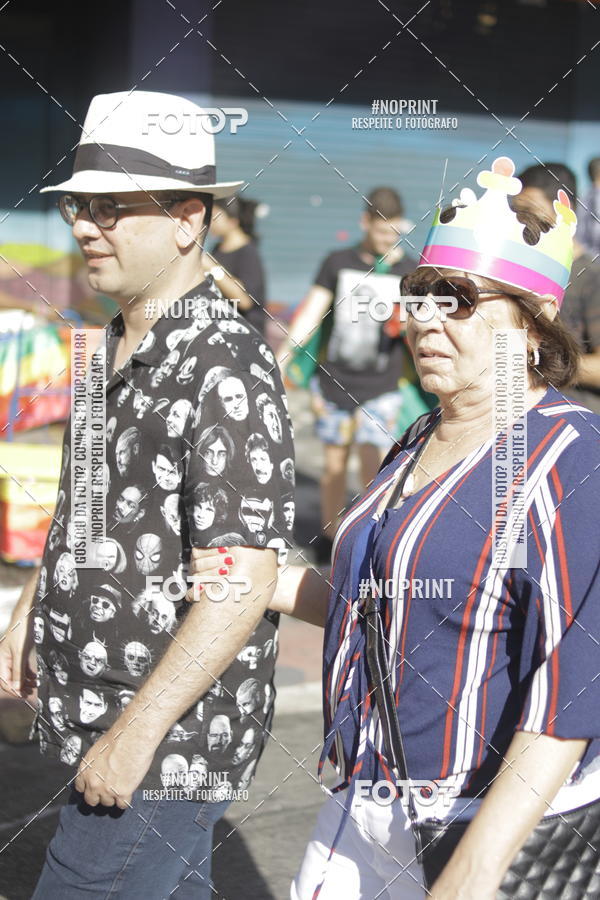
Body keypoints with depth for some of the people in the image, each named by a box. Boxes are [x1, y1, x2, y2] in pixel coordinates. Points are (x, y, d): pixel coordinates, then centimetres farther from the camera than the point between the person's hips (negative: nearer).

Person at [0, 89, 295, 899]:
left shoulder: (224, 365, -20)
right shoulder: (118, 346, 9)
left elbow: (243, 582, -25)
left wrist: (135, 735, -22)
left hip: (171, 741, -9)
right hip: (101, 724, 9)